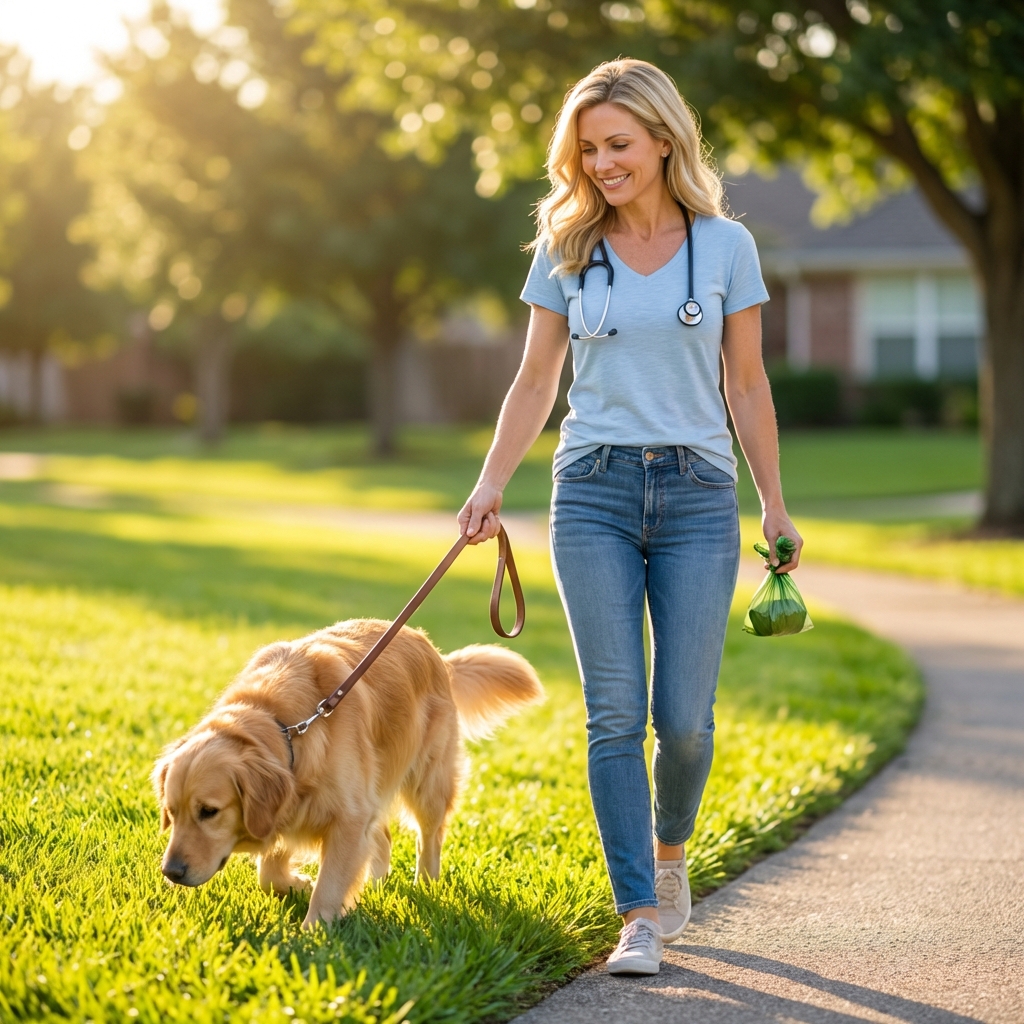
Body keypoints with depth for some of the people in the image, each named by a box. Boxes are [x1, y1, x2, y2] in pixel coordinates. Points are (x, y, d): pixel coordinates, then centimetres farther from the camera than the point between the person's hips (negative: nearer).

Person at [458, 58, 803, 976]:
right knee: (616, 711, -4)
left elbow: (748, 385, 8)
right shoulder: (565, 250, 5)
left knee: (685, 717, -4)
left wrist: (775, 506, 7)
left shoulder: (726, 245, 3)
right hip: (594, 493, 1)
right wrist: (490, 484, -1)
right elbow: (537, 382, 10)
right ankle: (643, 915, 2)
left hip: (697, 494, -1)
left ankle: (670, 851, 26)